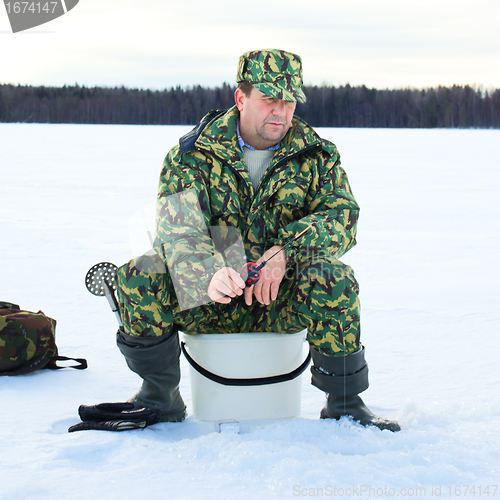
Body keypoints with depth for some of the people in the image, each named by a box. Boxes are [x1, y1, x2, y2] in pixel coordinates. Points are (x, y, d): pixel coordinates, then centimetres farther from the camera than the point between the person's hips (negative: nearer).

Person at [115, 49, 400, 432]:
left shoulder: (316, 155, 3)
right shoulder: (195, 152, -5)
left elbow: (342, 216, -6)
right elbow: (179, 227, -19)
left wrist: (286, 251, -26)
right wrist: (209, 275, -42)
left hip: (282, 300, 0)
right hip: (209, 298, 0)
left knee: (333, 279, -32)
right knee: (138, 277, -26)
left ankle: (345, 404, -13)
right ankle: (159, 397, -4)